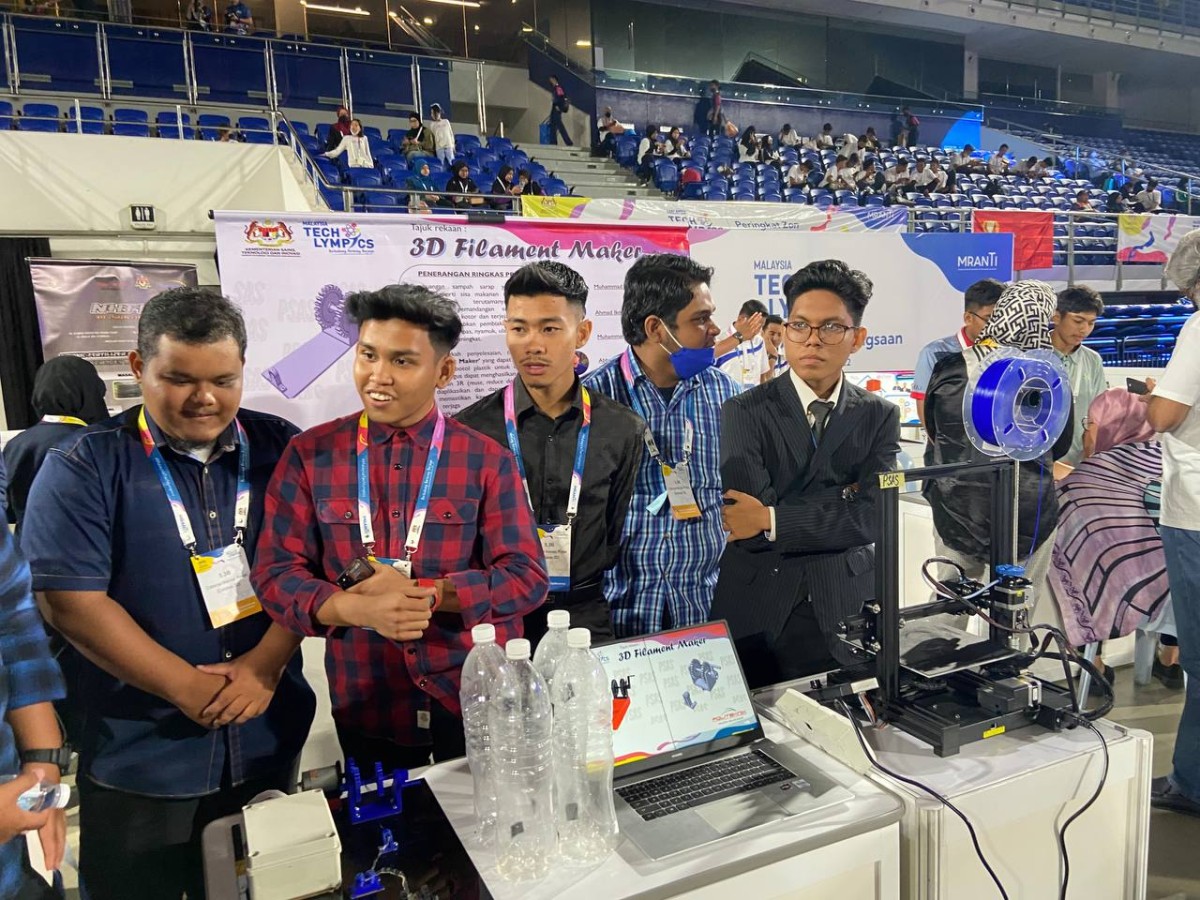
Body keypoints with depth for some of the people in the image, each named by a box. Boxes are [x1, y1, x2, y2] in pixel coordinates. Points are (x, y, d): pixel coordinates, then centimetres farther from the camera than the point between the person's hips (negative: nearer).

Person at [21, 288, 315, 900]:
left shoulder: (280, 450, -1)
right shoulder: (83, 468, -7)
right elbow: (72, 601, -14)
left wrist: (265, 665, -16)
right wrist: (193, 690, -17)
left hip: (269, 742, 3)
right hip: (137, 756, -2)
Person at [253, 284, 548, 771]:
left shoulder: (486, 460, -6)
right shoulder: (310, 455, -2)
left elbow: (527, 578, -10)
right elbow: (275, 573, -5)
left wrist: (422, 594, -21)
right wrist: (355, 608, -23)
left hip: (480, 698, 0)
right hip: (365, 705, 1)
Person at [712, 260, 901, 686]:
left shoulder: (880, 416, 3)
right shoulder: (744, 412, -5)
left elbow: (870, 516, -10)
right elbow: (748, 527, -16)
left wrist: (771, 519, -17)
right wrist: (844, 495, -10)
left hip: (846, 617, 2)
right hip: (756, 617, -2)